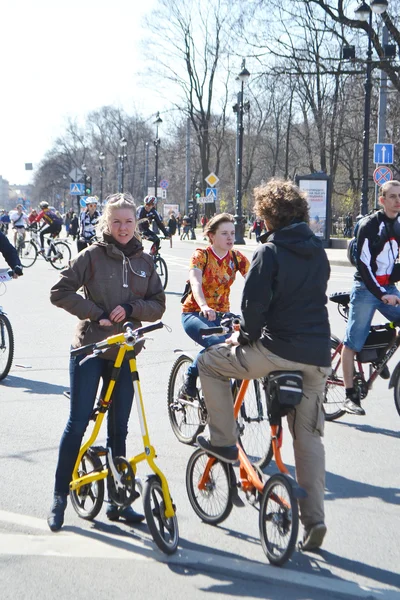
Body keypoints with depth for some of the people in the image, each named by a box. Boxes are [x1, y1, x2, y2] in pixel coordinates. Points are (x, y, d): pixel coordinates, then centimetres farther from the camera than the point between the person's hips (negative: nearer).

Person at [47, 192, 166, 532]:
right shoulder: (93, 256, -5)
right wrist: (96, 313, -15)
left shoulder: (144, 261, 7)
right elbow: (60, 291, -9)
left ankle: (117, 502, 17)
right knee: (78, 423, -3)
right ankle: (60, 497, 9)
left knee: (119, 428, 8)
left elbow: (158, 305, 6)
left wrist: (130, 308, -12)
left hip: (124, 353, 4)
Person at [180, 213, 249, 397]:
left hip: (221, 315, 5)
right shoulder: (201, 255, -10)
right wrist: (204, 307, -48)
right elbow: (195, 282, -28)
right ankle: (190, 382, -10)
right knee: (216, 343, -33)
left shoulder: (237, 258, 1)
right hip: (195, 314, -4)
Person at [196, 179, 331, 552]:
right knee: (309, 436, 12)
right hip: (318, 357, 7)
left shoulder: (269, 252, -8)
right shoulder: (318, 253, 14)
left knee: (209, 361, 15)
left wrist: (245, 337, 3)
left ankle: (223, 442, 14)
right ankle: (313, 519, 9)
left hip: (278, 350, -7)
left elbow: (255, 302, -15)